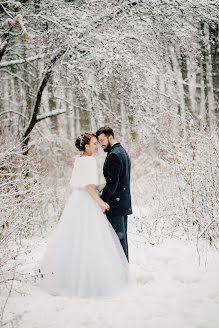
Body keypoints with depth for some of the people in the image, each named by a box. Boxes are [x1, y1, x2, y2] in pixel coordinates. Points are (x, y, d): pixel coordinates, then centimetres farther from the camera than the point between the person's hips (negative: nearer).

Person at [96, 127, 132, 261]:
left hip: (115, 204, -10)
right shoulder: (123, 152, 17)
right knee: (122, 237, 14)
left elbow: (112, 182, -21)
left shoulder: (114, 155, -15)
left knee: (117, 238, -6)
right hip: (125, 203, 10)